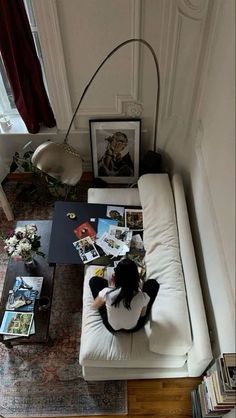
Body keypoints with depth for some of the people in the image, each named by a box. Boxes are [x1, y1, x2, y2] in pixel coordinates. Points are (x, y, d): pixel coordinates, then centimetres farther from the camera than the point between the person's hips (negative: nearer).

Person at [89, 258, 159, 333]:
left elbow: (94, 306, -11)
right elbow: (143, 314, -8)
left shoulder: (107, 293, -35)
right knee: (153, 283, 6)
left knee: (94, 280, 4)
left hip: (112, 327, 0)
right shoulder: (142, 296, -33)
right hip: (134, 328, 1)